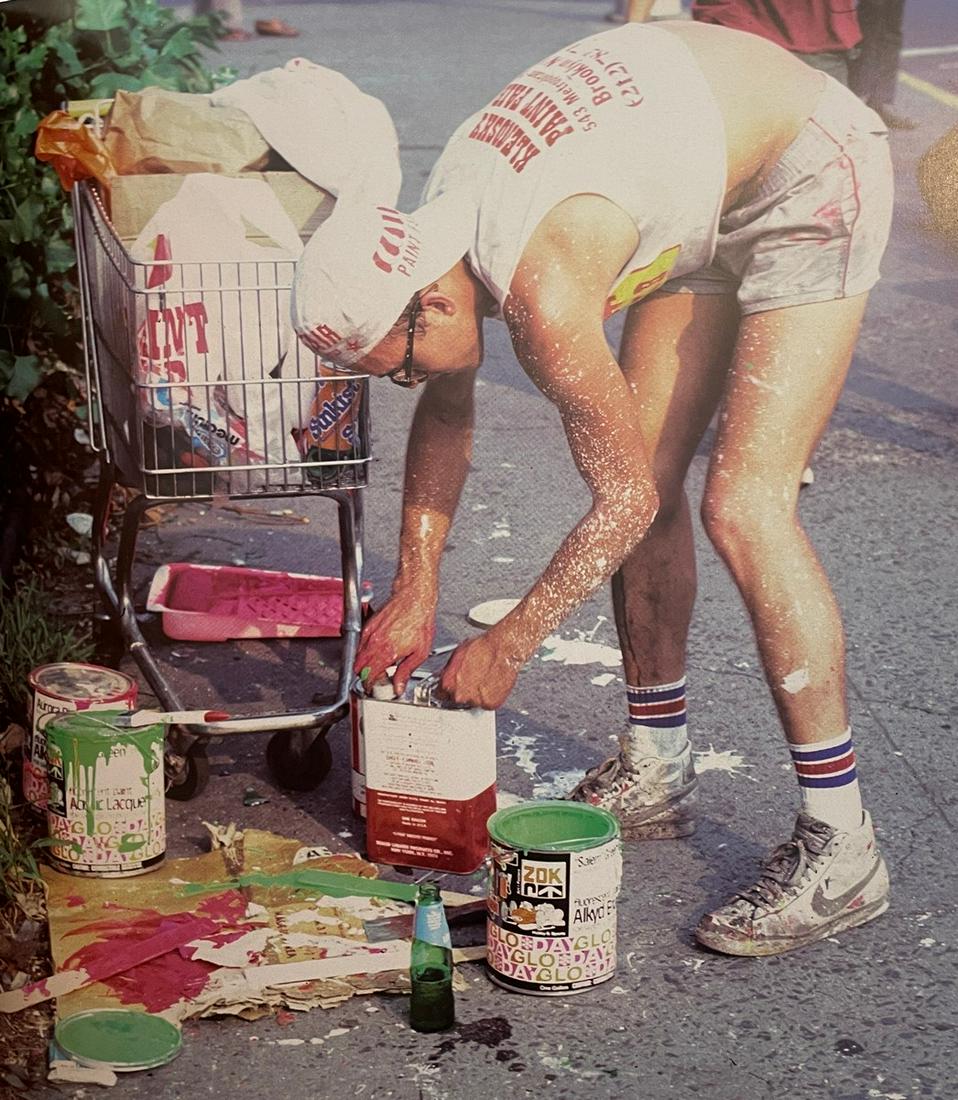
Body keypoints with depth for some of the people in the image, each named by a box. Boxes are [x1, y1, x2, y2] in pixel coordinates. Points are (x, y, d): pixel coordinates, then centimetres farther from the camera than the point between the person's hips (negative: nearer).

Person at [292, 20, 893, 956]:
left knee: (743, 506, -16)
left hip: (813, 179, -9)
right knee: (651, 472, 7)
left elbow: (623, 503, -22)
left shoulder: (543, 293, -33)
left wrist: (506, 647, -11)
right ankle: (656, 774, 21)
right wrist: (414, 597, 10)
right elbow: (445, 416, 10)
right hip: (712, 190, 9)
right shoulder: (436, 224, -7)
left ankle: (840, 849, -10)